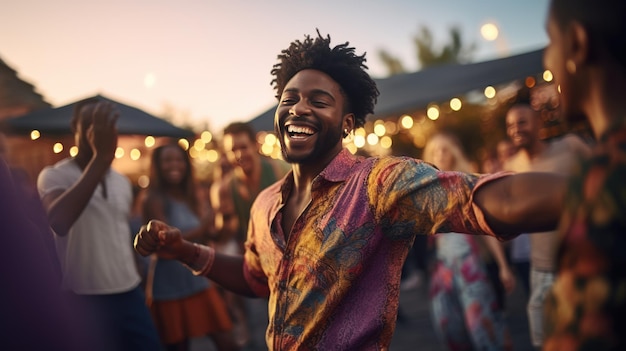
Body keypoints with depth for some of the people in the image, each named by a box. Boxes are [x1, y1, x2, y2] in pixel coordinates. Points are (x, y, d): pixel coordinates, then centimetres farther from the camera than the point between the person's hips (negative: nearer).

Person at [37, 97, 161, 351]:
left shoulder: (122, 182, 11)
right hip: (84, 300, -5)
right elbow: (58, 222, -30)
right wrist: (100, 159, -35)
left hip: (130, 294, 5)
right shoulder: (54, 176, -8)